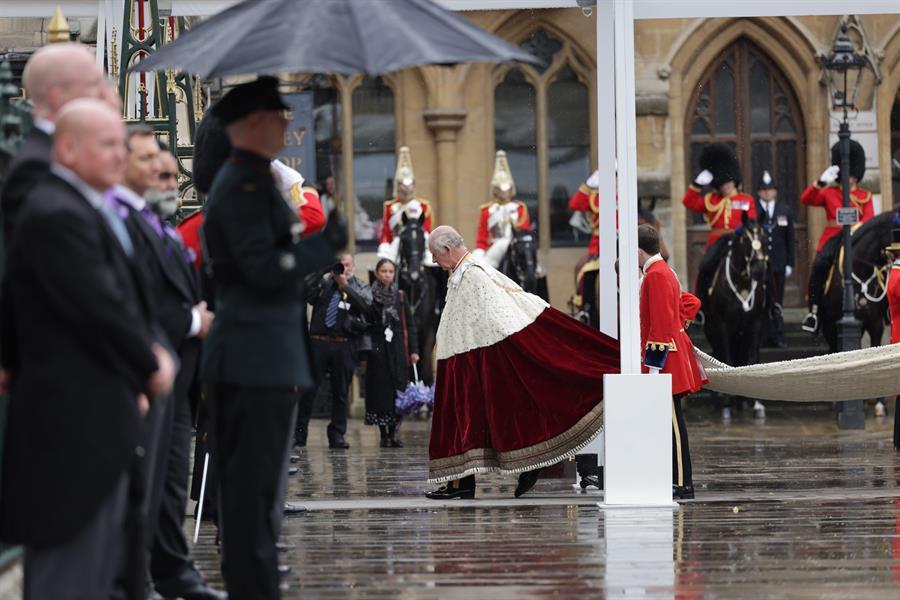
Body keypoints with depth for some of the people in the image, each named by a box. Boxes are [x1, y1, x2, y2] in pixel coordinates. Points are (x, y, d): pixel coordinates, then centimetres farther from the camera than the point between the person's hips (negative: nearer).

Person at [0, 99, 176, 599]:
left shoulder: (89, 210, 16)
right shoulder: (58, 215, -18)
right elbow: (100, 308, -20)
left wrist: (151, 350, 4)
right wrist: (150, 367, -7)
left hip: (98, 423, 11)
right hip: (75, 422, -11)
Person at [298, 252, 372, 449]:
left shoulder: (360, 287, 12)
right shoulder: (323, 283, 12)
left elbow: (366, 304, -8)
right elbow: (306, 293, -6)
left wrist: (345, 286, -13)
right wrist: (322, 273, -11)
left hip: (344, 345, 0)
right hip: (319, 342, 0)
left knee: (341, 391, 3)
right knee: (308, 389, -2)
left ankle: (338, 435, 7)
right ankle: (299, 433, 4)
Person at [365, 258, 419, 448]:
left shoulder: (400, 297, 10)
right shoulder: (369, 296, 2)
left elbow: (409, 325, 9)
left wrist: (413, 350, 1)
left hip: (397, 349, 2)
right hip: (377, 349, -2)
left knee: (398, 389, -2)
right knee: (381, 390, -3)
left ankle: (393, 434, 4)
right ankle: (384, 435, 3)